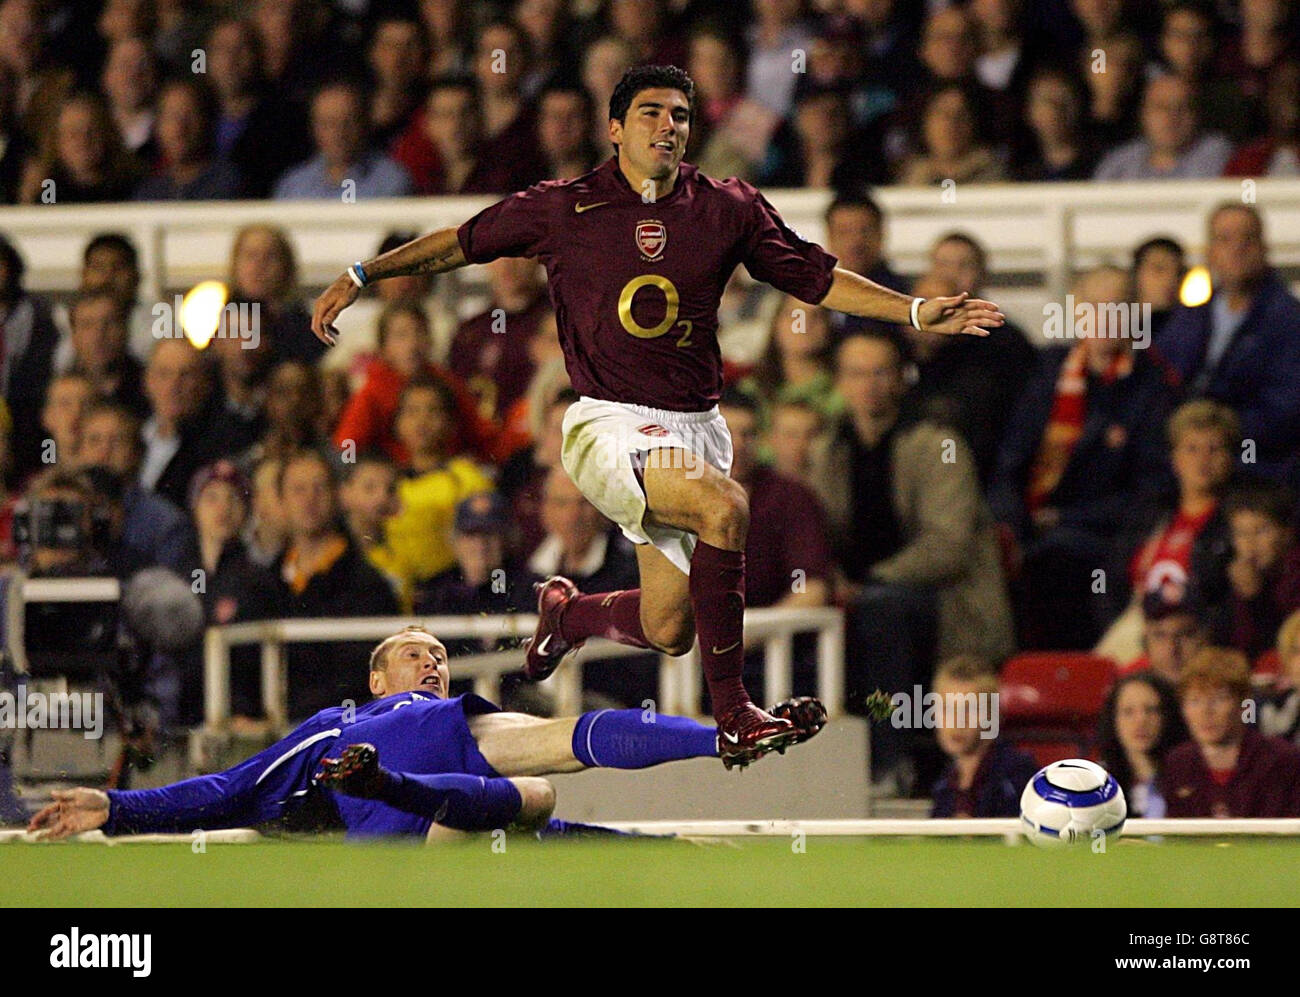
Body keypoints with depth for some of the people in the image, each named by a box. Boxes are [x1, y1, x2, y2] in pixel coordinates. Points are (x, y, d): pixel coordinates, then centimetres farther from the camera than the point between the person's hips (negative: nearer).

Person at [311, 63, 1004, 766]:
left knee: (667, 631, 3)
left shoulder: (728, 209, 5)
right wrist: (360, 276, 6)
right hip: (609, 425, -4)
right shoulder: (563, 209, -1)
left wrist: (918, 312, 6)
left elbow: (817, 279, 13)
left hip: (696, 429, 5)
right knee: (724, 506, -33)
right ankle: (732, 714, -26)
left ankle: (567, 613, 40)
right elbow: (460, 244, 11)